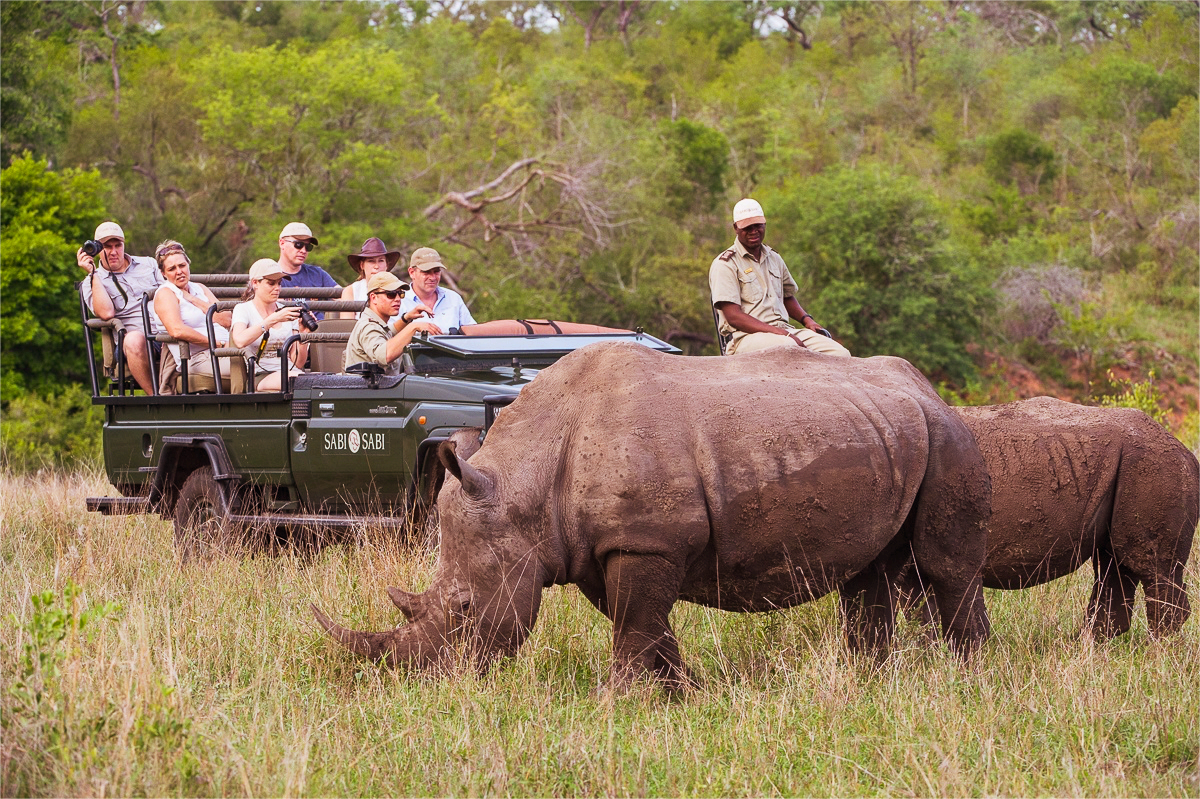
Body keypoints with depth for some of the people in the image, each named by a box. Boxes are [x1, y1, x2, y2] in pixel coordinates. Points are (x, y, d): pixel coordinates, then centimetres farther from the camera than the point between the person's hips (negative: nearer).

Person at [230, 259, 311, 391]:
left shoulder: (286, 311, 19)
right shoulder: (243, 309, 7)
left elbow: (298, 362, 15)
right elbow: (240, 340, -19)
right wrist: (274, 319, -20)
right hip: (260, 376, -4)